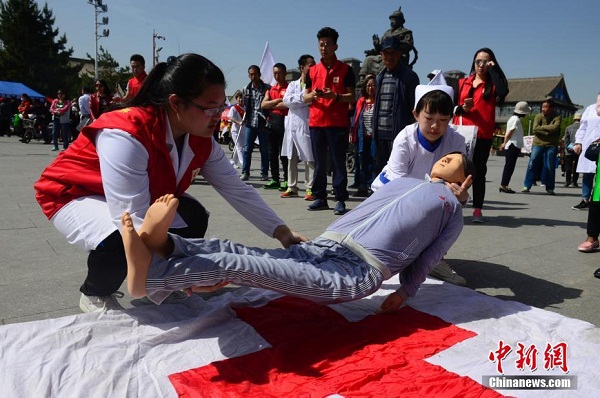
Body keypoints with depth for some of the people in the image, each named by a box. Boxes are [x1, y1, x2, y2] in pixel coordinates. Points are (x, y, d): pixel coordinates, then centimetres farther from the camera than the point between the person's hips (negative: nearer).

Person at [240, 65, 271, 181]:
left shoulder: (267, 88, 0)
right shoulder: (246, 89, 11)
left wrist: (268, 119, -7)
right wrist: (245, 119, 10)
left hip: (263, 123, -3)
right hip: (250, 123, 3)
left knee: (264, 149, 3)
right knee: (247, 149, 0)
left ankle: (264, 173, 11)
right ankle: (245, 173, 6)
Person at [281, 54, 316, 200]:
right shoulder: (293, 85, 14)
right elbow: (287, 100, -2)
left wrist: (297, 100, -13)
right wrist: (304, 97, -11)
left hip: (307, 126, -4)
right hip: (292, 126, 4)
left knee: (310, 159, -6)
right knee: (291, 158, 9)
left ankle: (310, 189, -3)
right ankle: (292, 187, 17)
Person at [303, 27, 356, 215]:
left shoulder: (345, 70, 3)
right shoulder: (312, 71, 14)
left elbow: (351, 97, 2)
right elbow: (306, 97, 15)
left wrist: (335, 96, -16)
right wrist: (313, 95, -7)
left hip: (338, 123, -4)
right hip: (316, 122, 4)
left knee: (338, 162, -4)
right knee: (319, 162, 8)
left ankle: (340, 199, 1)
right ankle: (320, 198, 16)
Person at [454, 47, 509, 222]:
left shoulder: (492, 85, 7)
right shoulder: (463, 82, 14)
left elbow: (503, 91, -16)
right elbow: (453, 106, 15)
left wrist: (494, 68, -7)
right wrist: (462, 108, -8)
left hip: (483, 135, -1)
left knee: (479, 171, 1)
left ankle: (477, 209, 6)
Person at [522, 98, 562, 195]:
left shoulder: (557, 117, 1)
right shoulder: (539, 116, 5)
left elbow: (554, 127, -16)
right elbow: (535, 128, -9)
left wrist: (542, 127, -8)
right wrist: (548, 131, -14)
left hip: (551, 145, -1)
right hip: (538, 144, 1)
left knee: (550, 167, 2)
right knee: (532, 165, -2)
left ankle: (550, 188, 12)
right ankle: (527, 186, 3)